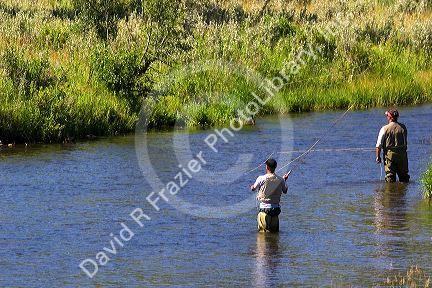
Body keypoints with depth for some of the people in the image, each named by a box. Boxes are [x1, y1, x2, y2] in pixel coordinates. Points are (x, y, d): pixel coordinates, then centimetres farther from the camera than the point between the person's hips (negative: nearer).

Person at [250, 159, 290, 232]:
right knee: (275, 231, 11)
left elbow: (253, 188, 6)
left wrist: (252, 186, 29)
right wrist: (284, 180, 30)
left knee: (263, 231, -1)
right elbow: (285, 191, 16)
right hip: (276, 208, 3)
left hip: (264, 208, -3)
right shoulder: (280, 180, -1)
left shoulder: (261, 179, -10)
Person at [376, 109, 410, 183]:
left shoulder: (385, 129, -9)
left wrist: (378, 157, -1)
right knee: (404, 175, 12)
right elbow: (406, 142, 10)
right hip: (402, 153, 3)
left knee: (390, 177, 2)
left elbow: (379, 145, -8)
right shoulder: (403, 127, 3)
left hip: (390, 154, -3)